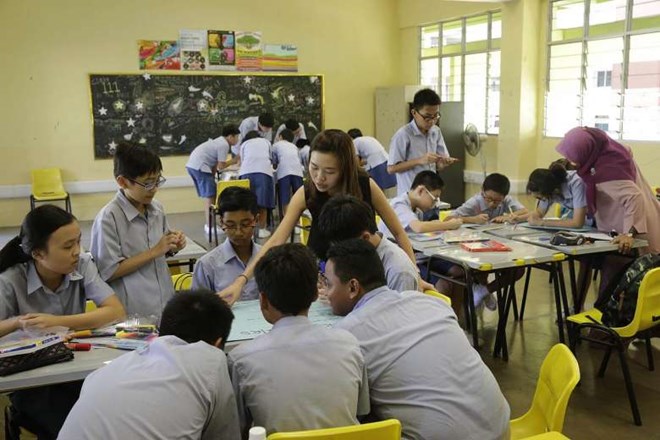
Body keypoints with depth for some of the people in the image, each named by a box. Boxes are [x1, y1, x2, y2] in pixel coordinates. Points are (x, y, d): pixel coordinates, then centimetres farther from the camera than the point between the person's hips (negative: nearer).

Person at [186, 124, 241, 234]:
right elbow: (220, 166, -10)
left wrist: (212, 176, 11)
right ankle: (209, 226, -8)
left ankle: (208, 224, 23)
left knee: (208, 196, 16)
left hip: (192, 164, 10)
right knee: (210, 196, -8)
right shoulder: (224, 145, -11)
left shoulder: (220, 141, 20)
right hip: (200, 166, -10)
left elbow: (215, 163, 16)